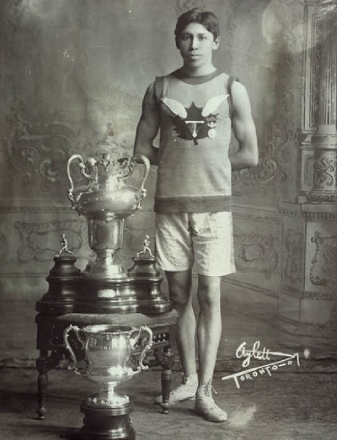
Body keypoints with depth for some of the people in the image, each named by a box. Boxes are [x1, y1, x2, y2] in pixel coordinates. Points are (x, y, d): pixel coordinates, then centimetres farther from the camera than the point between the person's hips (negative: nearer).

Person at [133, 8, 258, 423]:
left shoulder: (232, 89, 3)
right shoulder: (159, 88, 8)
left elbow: (249, 155, 3)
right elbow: (142, 147, 12)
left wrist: (209, 166, 6)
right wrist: (181, 163, 6)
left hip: (213, 204, -2)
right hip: (170, 204, 2)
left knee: (209, 297, -3)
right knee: (179, 296, 8)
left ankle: (204, 391, 1)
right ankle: (188, 378, 22)